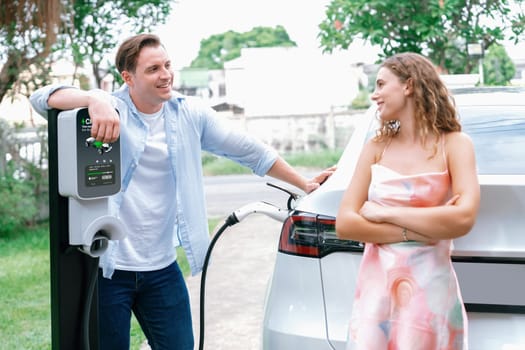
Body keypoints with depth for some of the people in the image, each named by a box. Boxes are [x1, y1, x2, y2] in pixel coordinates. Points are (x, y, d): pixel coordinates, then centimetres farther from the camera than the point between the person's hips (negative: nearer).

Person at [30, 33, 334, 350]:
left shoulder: (190, 115, 3)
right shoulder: (109, 109, -8)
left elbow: (249, 151, 10)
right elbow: (43, 98, -21)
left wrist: (304, 184, 10)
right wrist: (94, 99, -41)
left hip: (162, 268, 3)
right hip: (108, 267, -3)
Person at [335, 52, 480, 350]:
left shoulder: (454, 144, -2)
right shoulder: (375, 148, 5)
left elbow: (463, 219, -18)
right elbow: (344, 224, -3)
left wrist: (385, 213, -11)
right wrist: (415, 231, -12)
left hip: (429, 294, -2)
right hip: (375, 290, 3)